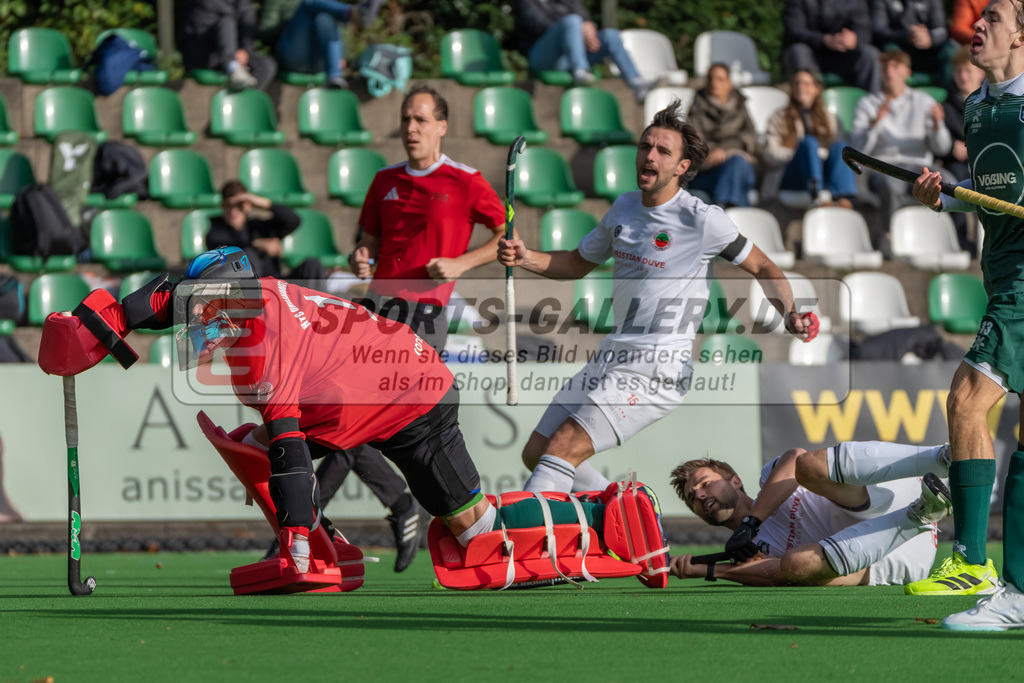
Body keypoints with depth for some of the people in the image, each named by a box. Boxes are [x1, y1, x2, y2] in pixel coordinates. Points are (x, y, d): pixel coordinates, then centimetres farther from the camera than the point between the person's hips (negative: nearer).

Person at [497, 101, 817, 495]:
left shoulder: (701, 220, -10)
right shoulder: (624, 208, 10)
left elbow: (763, 268, 0)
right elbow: (578, 263, 24)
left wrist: (790, 315, -18)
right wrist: (525, 258, 6)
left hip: (659, 369, -8)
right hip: (610, 357, 8)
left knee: (563, 449, -21)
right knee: (535, 454, 7)